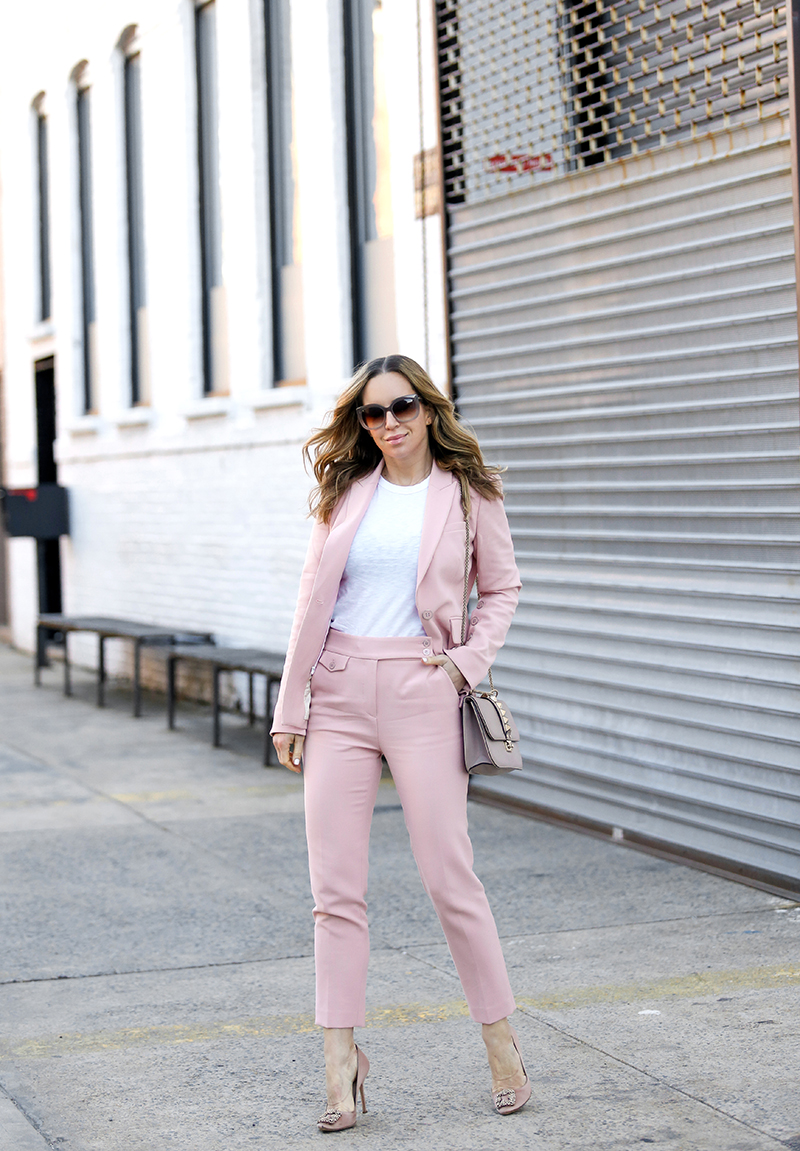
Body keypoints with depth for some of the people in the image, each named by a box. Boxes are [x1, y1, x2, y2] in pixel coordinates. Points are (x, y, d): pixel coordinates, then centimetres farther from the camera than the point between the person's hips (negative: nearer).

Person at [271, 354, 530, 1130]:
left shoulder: (468, 494, 3)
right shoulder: (345, 493, 9)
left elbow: (502, 589, 14)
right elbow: (313, 600, 9)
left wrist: (468, 661, -2)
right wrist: (289, 709, 7)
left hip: (420, 690, -2)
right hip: (338, 694, 3)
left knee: (449, 878, -3)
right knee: (336, 889, 0)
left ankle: (502, 1044, 13)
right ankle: (340, 1064, 5)